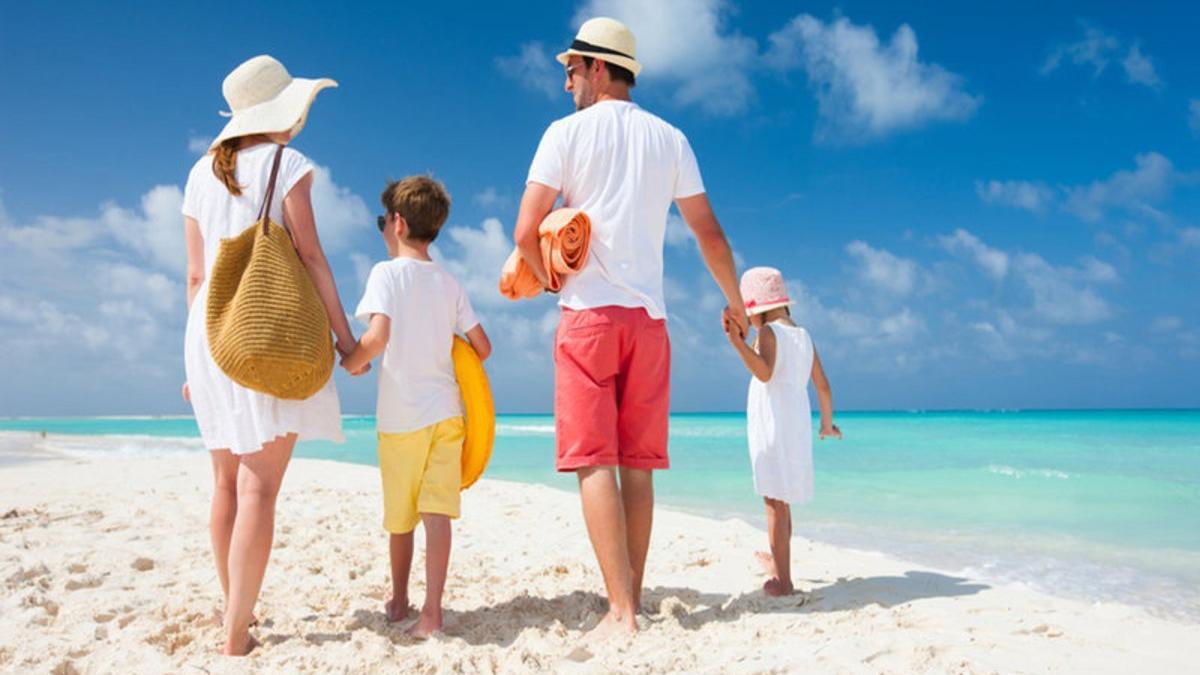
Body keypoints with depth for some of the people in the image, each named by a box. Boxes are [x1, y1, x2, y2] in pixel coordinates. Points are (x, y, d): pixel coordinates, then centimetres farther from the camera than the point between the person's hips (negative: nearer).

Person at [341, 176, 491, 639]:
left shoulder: (386, 273, -6)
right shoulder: (449, 283, 8)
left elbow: (377, 335, -20)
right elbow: (482, 347, 10)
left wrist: (351, 362, -1)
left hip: (399, 416, -2)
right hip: (444, 411, 3)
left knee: (400, 517, 12)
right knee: (437, 513, -2)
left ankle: (398, 602, 29)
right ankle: (431, 612, -8)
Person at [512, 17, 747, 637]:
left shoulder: (567, 132, 1)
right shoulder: (670, 139, 12)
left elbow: (526, 234, -6)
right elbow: (710, 234, 11)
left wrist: (554, 280, 14)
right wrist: (736, 304, 24)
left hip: (588, 313, -4)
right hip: (649, 318, 4)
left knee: (594, 460, -5)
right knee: (637, 464, 7)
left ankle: (621, 611, -10)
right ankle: (632, 603, 12)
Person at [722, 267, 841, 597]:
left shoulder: (769, 332, -8)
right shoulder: (804, 336, 15)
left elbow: (764, 372, -27)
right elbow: (823, 385, 17)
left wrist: (737, 342, -35)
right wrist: (827, 422, 29)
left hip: (773, 423, -8)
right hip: (798, 425, 8)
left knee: (775, 500, -7)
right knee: (783, 498, 21)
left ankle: (783, 580, -8)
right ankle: (778, 561, 38)